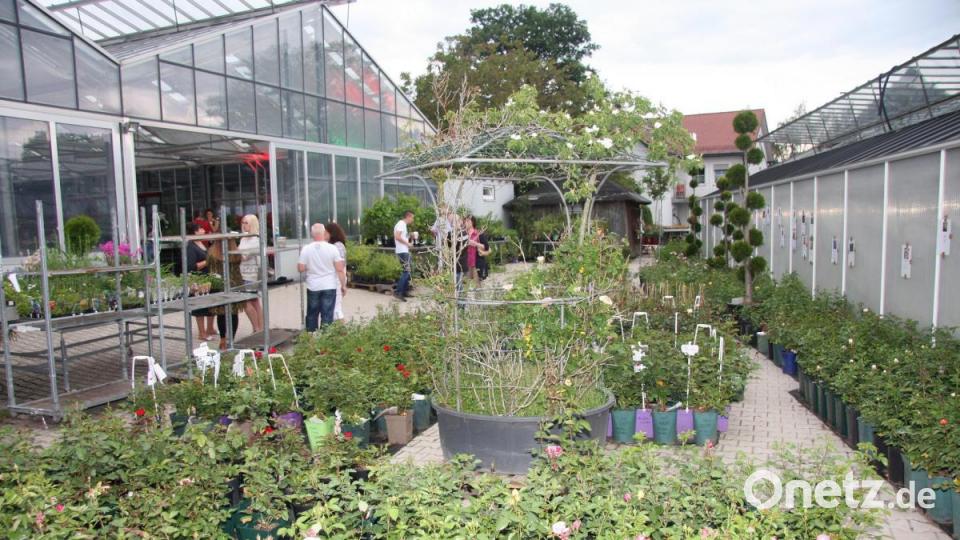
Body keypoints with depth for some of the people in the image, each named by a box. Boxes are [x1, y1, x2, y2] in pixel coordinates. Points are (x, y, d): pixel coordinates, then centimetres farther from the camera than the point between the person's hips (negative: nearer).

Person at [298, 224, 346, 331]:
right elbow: (340, 270, -9)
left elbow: (301, 269, -5)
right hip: (329, 287, -2)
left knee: (312, 315, 17)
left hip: (313, 287, 2)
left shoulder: (306, 249, -6)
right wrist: (343, 285, 0)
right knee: (327, 316, 4)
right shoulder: (332, 248, -10)